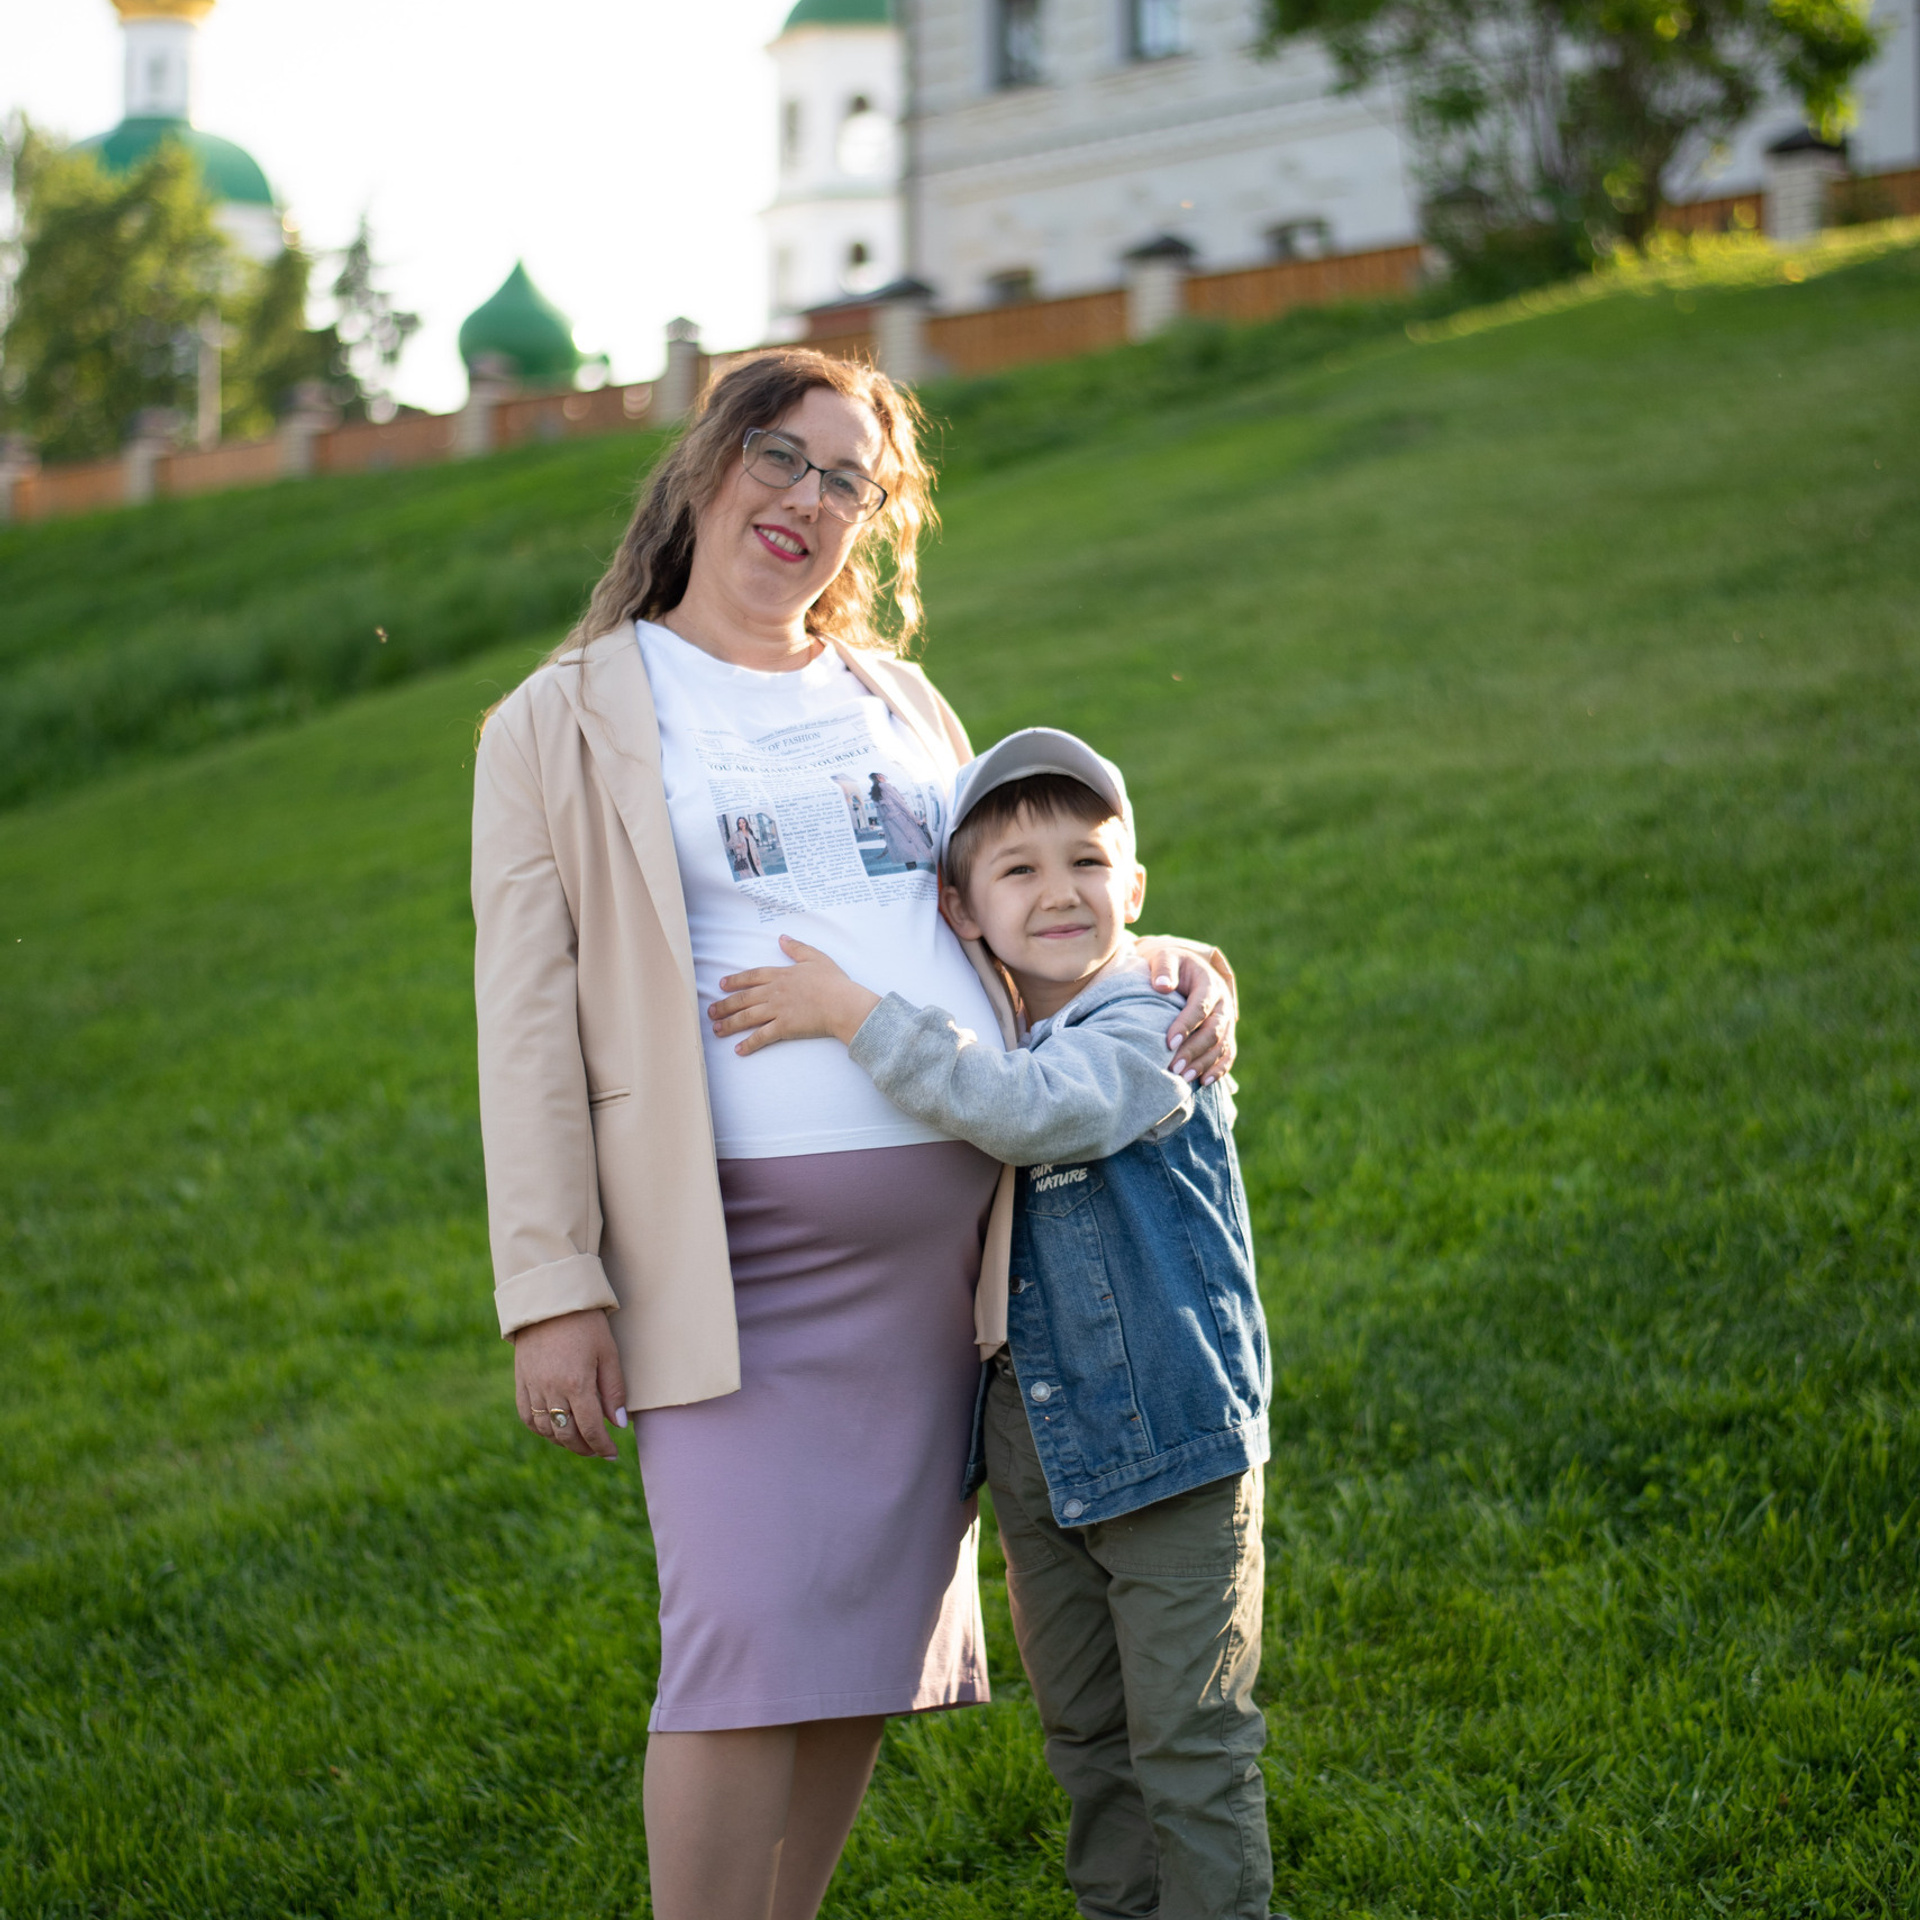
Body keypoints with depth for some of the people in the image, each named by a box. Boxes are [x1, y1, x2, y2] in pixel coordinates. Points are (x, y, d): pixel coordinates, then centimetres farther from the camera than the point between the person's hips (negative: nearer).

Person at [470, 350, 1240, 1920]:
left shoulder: (898, 703, 18)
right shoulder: (564, 727, 4)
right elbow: (529, 1025, -2)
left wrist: (1173, 967, 7)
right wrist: (552, 1290, -10)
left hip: (951, 1242, 5)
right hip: (738, 1256, -5)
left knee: (876, 1635, 8)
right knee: (753, 1648, -11)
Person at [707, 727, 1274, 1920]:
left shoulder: (1148, 1036, -14)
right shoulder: (993, 1049, 9)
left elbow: (1025, 1110, -33)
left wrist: (852, 1012, -30)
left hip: (1173, 1446, -7)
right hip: (1040, 1456, 7)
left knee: (1189, 1743, 0)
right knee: (1085, 1733, 17)